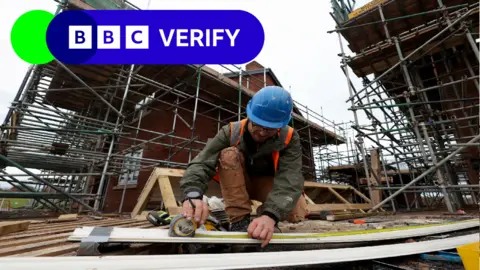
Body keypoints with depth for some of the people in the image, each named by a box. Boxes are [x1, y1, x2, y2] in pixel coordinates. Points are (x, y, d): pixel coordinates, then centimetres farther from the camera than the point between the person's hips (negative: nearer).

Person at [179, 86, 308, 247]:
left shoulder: (290, 139, -22)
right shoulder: (231, 132, -23)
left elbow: (290, 179, -34)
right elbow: (202, 163, -34)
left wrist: (270, 214, -51)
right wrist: (194, 194, -55)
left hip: (266, 184, 0)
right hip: (237, 184, 0)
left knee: (297, 212, -28)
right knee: (229, 154, -30)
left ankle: (262, 213, 5)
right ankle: (239, 220, -21)